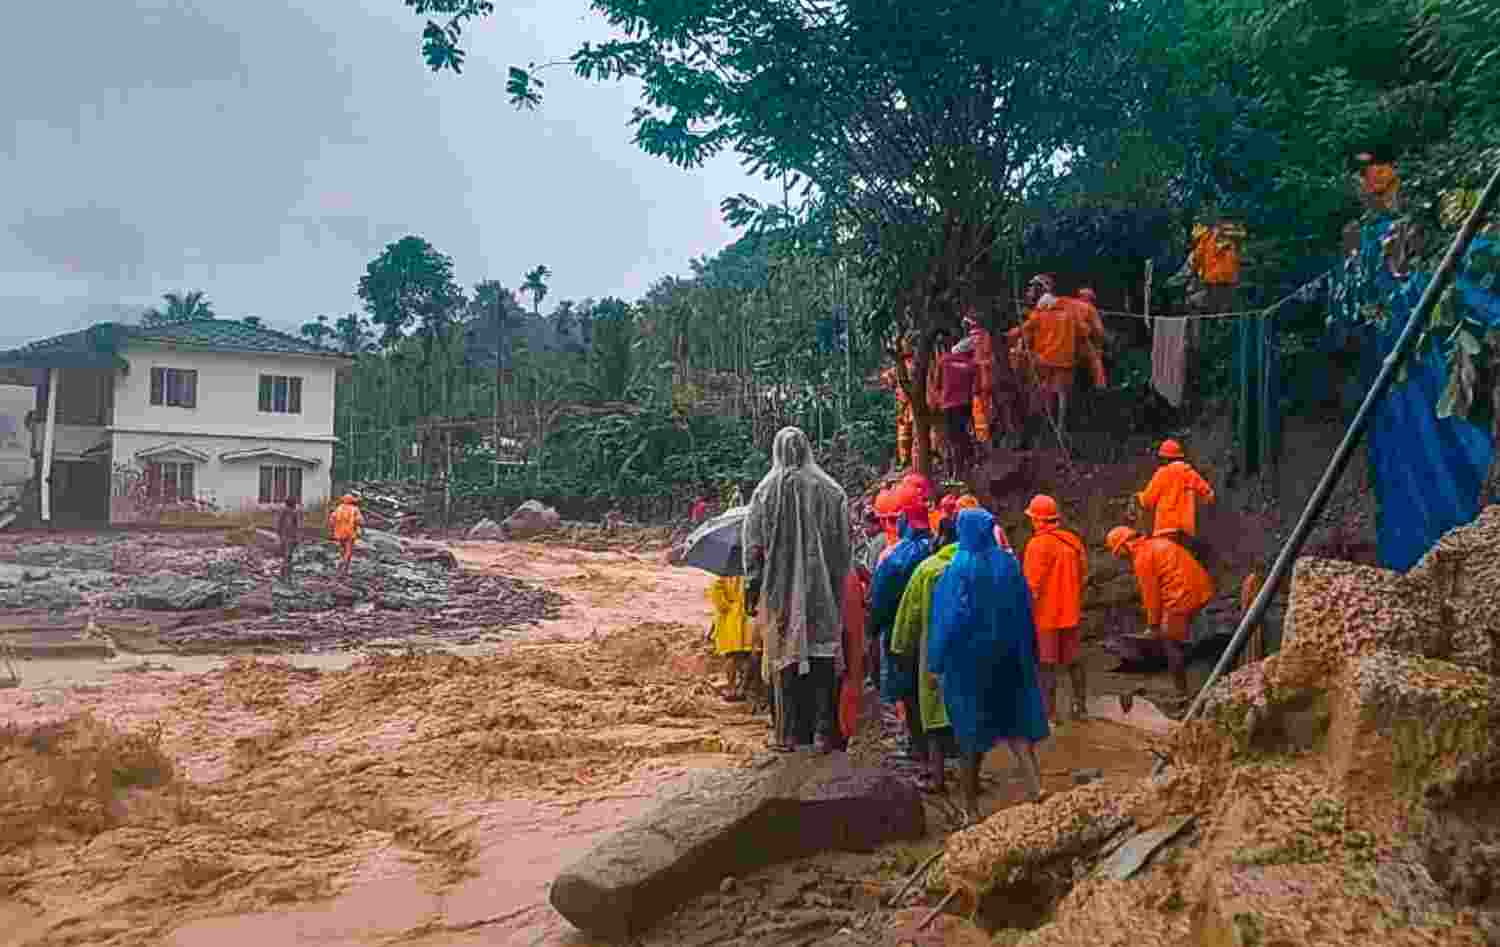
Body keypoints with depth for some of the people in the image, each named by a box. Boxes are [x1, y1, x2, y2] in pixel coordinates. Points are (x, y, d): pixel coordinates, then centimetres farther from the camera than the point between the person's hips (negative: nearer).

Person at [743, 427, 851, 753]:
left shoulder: (766, 491, -2)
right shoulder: (830, 490, -1)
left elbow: (753, 544, -1)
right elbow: (843, 546, 1)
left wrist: (752, 587, 6)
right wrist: (838, 586, 9)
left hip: (781, 588, 0)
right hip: (823, 590, 0)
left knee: (786, 654, 9)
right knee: (823, 655, 7)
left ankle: (790, 732, 13)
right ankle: (822, 731, 9)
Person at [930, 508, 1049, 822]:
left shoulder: (957, 569, -15)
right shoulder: (1009, 563, -2)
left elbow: (947, 619, -14)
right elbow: (1025, 612, 4)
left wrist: (936, 663, -8)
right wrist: (1028, 653, 14)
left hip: (968, 657, -3)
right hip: (1007, 655, 4)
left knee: (971, 727, 8)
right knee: (1014, 718, 14)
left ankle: (972, 805, 17)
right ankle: (1036, 786, -3)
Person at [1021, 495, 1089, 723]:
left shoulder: (1038, 544, -17)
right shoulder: (1073, 540, 3)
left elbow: (1032, 585, -17)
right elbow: (1083, 576, 10)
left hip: (1045, 614, -6)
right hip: (1070, 612, 6)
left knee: (1047, 663, 2)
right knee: (1073, 660, 16)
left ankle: (1050, 711, 6)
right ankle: (1080, 706, 24)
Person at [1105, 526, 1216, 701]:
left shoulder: (1142, 557, -8)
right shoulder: (1156, 544, 20)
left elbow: (1150, 593, -9)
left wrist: (1153, 624, 1)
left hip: (1183, 597, -10)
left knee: (1171, 643, 0)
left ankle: (1182, 692, 5)